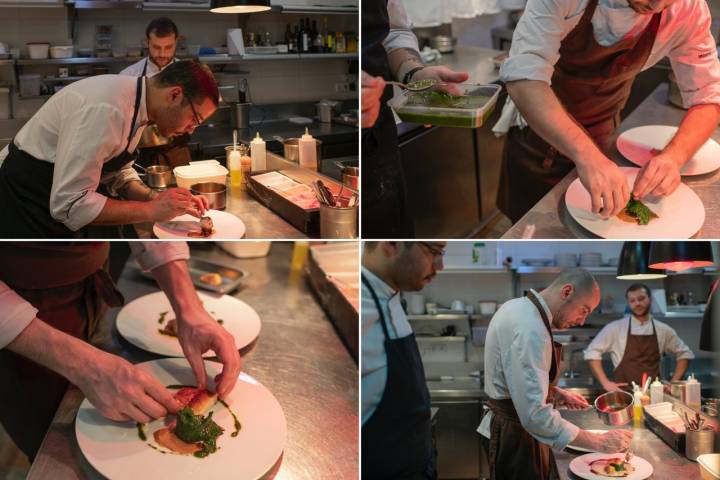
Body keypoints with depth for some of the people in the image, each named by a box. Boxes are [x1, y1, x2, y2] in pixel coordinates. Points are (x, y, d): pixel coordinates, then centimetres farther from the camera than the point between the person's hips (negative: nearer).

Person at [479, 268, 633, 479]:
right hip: (515, 438, -10)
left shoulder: (517, 307, 6)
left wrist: (558, 394, 12)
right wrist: (599, 443, -25)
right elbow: (535, 415, -32)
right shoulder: (530, 328, -27)